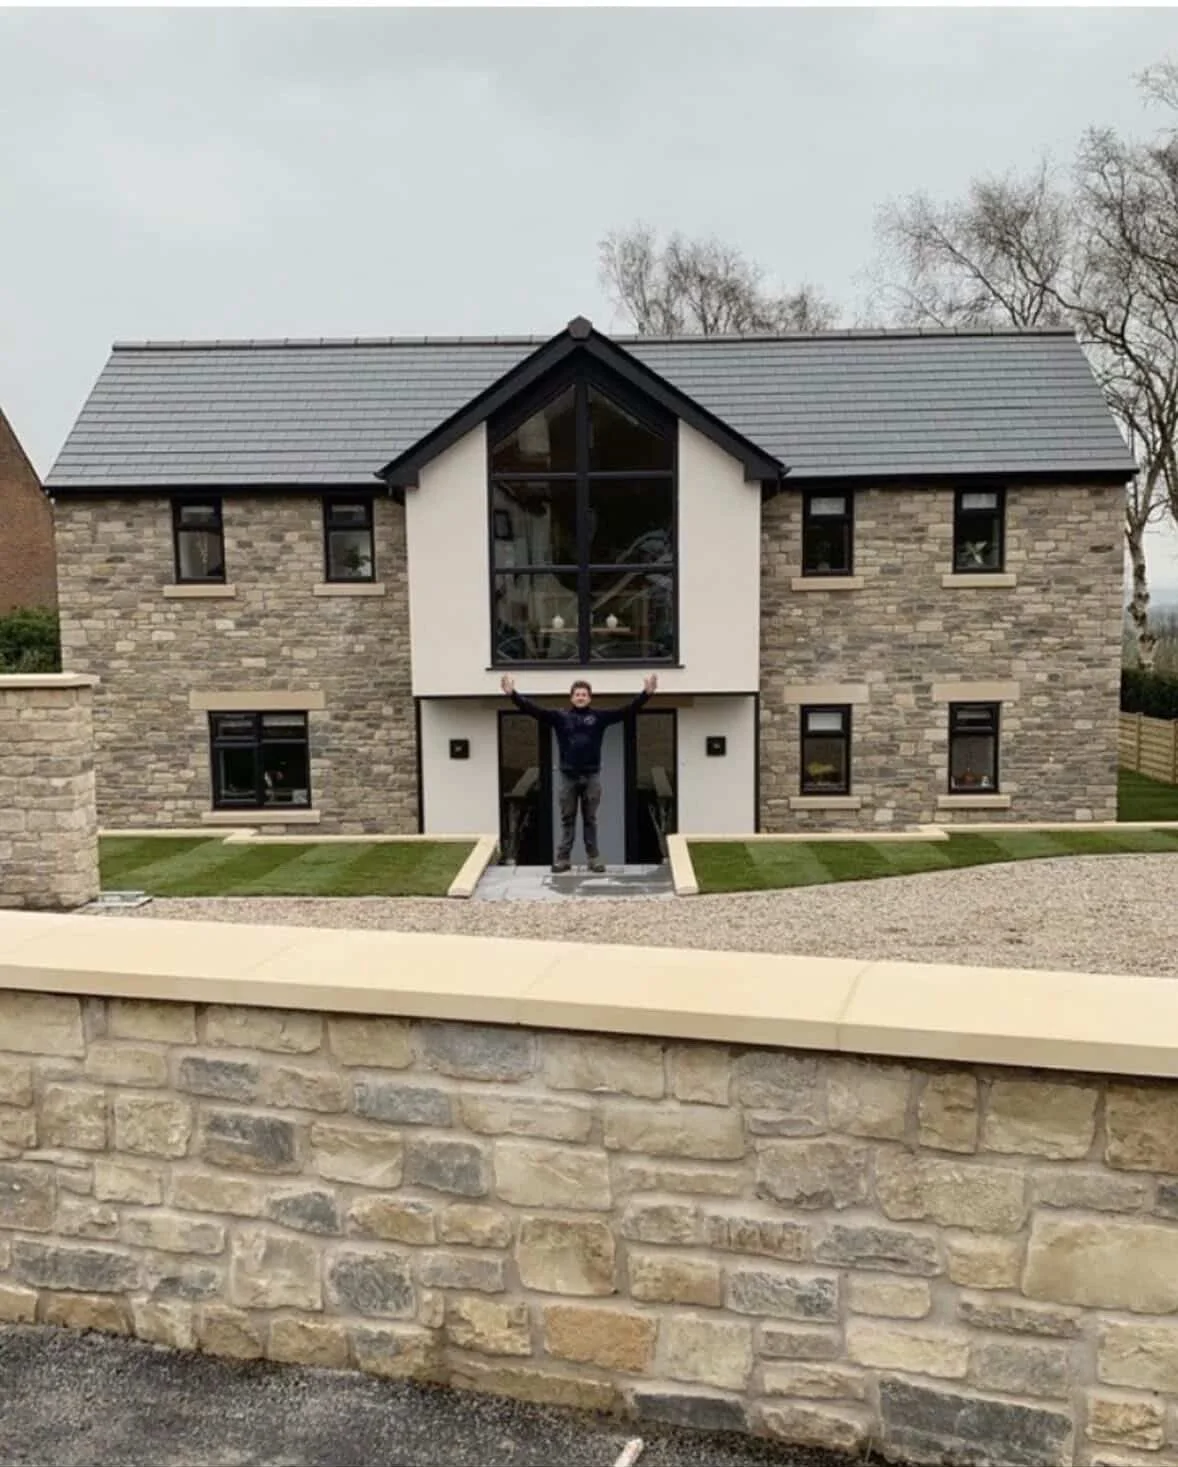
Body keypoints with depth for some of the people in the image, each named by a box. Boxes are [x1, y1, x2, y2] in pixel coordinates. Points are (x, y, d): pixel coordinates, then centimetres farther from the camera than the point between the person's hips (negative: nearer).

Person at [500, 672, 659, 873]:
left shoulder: (599, 717, 0)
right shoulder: (559, 716, 0)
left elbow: (627, 710, -6)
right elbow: (533, 709, -7)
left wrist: (646, 693, -16)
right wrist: (512, 694, -17)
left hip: (592, 776, 0)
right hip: (568, 776, 0)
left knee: (590, 819, 9)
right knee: (567, 820, 8)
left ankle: (594, 857, 16)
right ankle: (563, 858, 13)